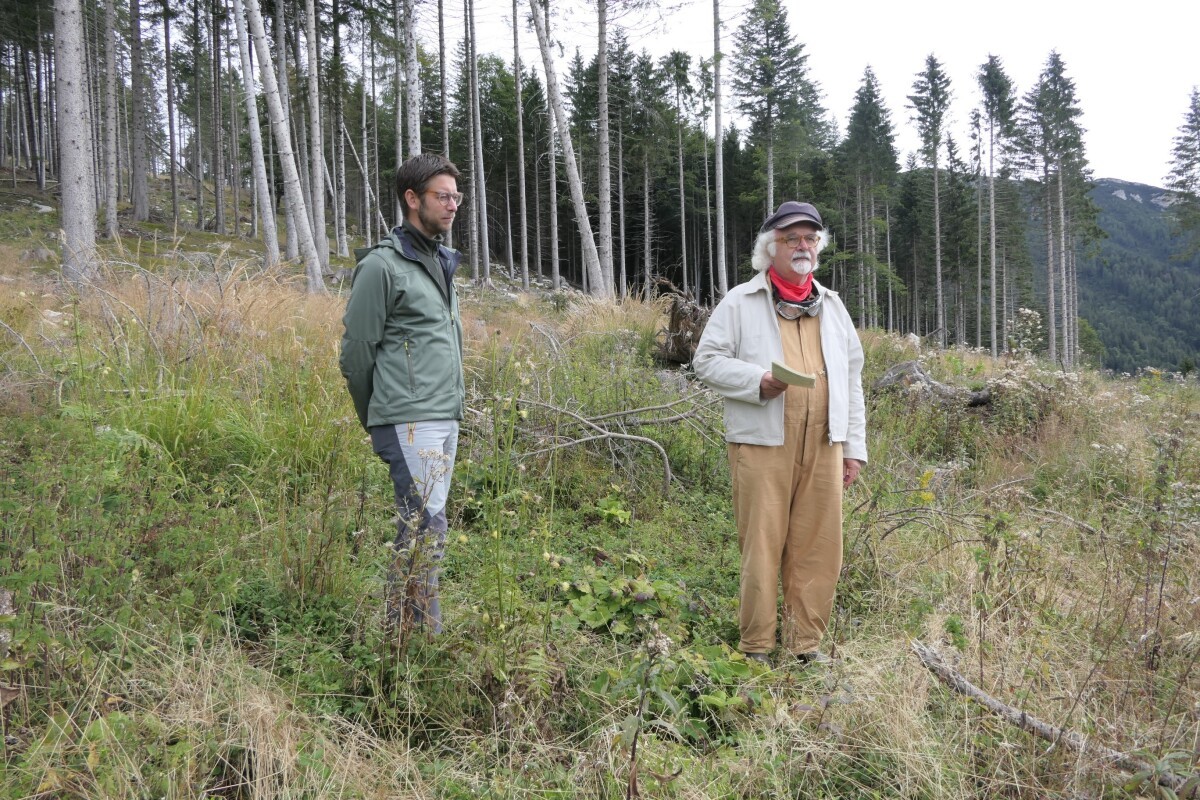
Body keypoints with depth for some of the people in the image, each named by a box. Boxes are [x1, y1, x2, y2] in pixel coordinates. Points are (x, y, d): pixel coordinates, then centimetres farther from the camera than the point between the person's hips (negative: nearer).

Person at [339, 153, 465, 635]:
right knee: (426, 526, -11)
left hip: (446, 420, 8)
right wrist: (376, 423, 2)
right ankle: (416, 632, -2)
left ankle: (405, 628, 19)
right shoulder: (382, 265, -8)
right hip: (409, 422, -8)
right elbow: (356, 352, -7)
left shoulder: (441, 262, 18)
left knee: (424, 525, 10)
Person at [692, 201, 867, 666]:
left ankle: (806, 643, 17)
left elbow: (852, 378, 20)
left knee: (819, 546, 4)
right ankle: (756, 648, 9)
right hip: (763, 444, -4)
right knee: (762, 545, -2)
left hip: (823, 446, 4)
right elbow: (707, 360, 0)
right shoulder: (740, 302, 4)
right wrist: (757, 379, -16)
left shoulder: (831, 305, 19)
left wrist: (855, 445, 14)